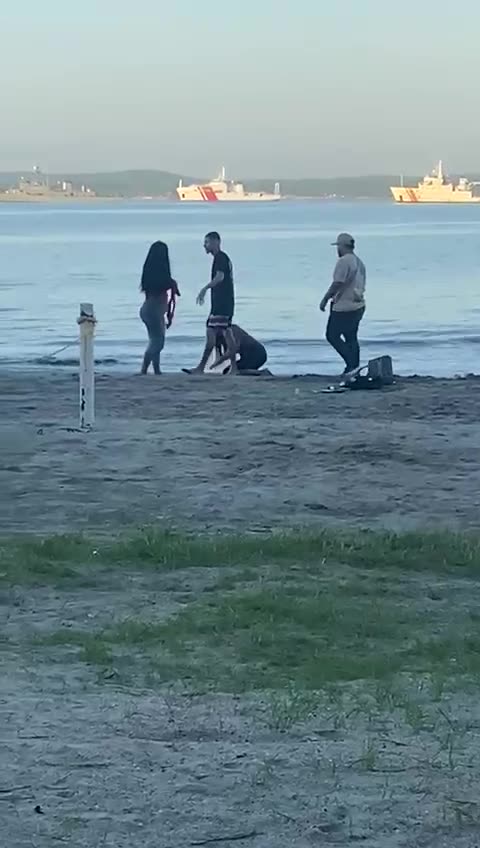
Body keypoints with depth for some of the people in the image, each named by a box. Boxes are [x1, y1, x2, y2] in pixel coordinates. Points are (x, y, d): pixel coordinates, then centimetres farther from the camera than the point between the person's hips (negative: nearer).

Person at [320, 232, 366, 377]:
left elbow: (337, 284, -21)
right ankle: (354, 368, 10)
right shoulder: (359, 262, 14)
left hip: (343, 307, -9)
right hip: (358, 305, 9)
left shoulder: (344, 261, -15)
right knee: (351, 338, 12)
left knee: (332, 336, -3)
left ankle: (352, 363, -13)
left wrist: (325, 299, -13)